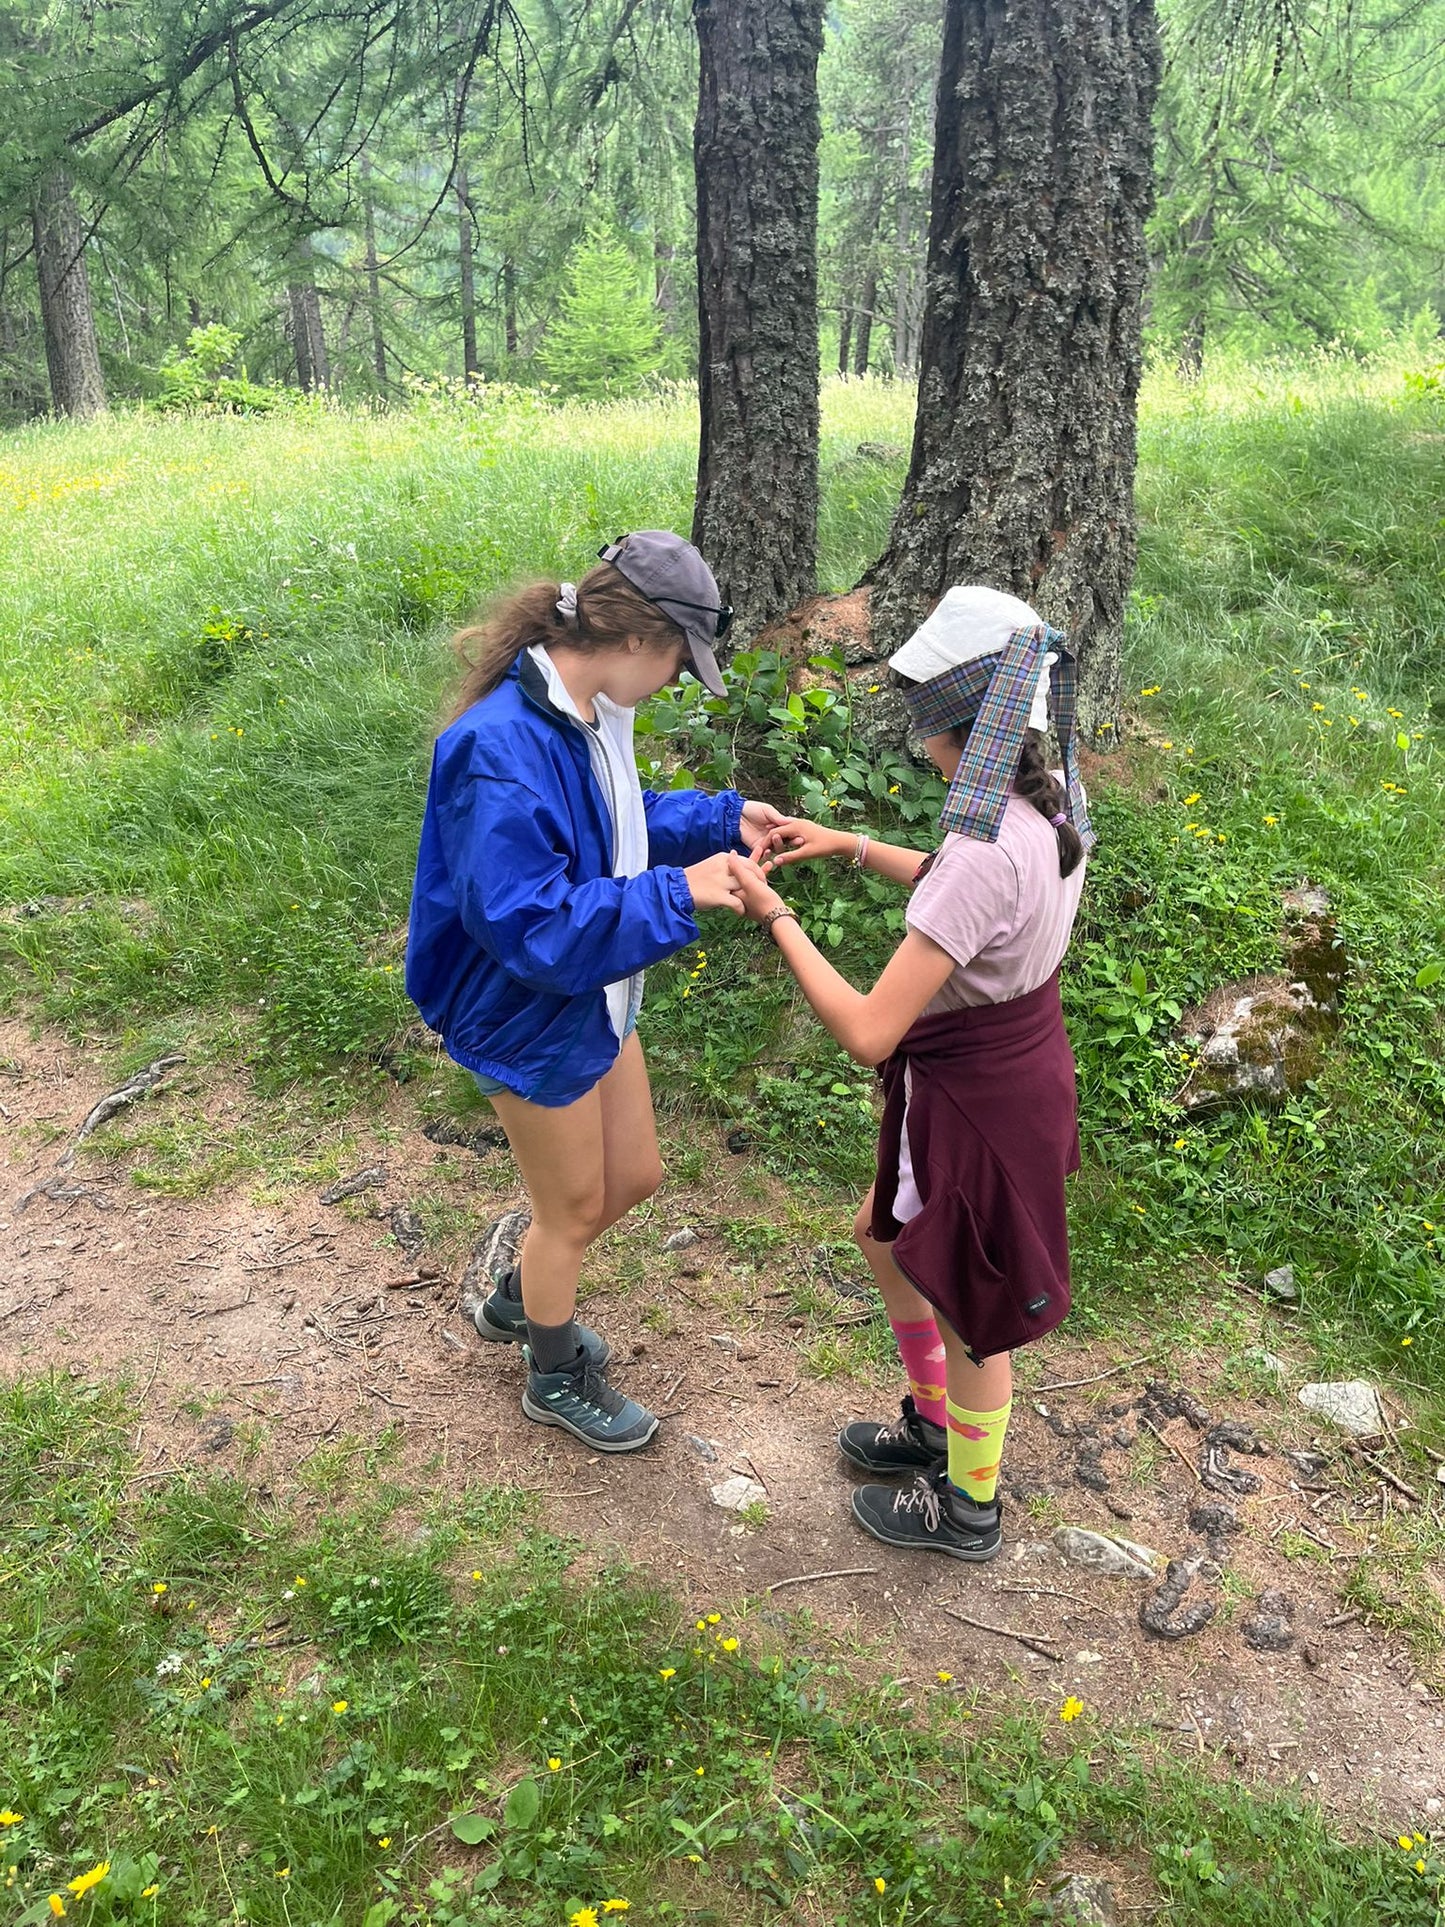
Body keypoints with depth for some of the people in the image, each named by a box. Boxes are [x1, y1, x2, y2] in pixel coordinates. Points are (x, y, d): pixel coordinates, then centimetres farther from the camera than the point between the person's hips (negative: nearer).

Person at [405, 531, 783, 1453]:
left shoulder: (589, 714, -3)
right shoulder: (502, 752, -33)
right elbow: (532, 926, -34)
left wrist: (723, 818, 3)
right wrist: (675, 896, -33)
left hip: (596, 1000, 9)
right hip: (532, 1022, -9)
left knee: (634, 1177, 23)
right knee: (573, 1210, 13)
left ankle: (518, 1300, 50)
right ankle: (557, 1380, 42)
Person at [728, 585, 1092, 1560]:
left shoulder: (987, 851, -34)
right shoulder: (1055, 801, -6)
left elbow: (868, 1031, -32)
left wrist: (775, 915, -21)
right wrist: (850, 845, 10)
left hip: (973, 1104, -8)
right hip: (1024, 1069, 9)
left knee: (968, 1316, 16)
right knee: (886, 1241, 29)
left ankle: (968, 1508, 44)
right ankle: (934, 1427, 51)